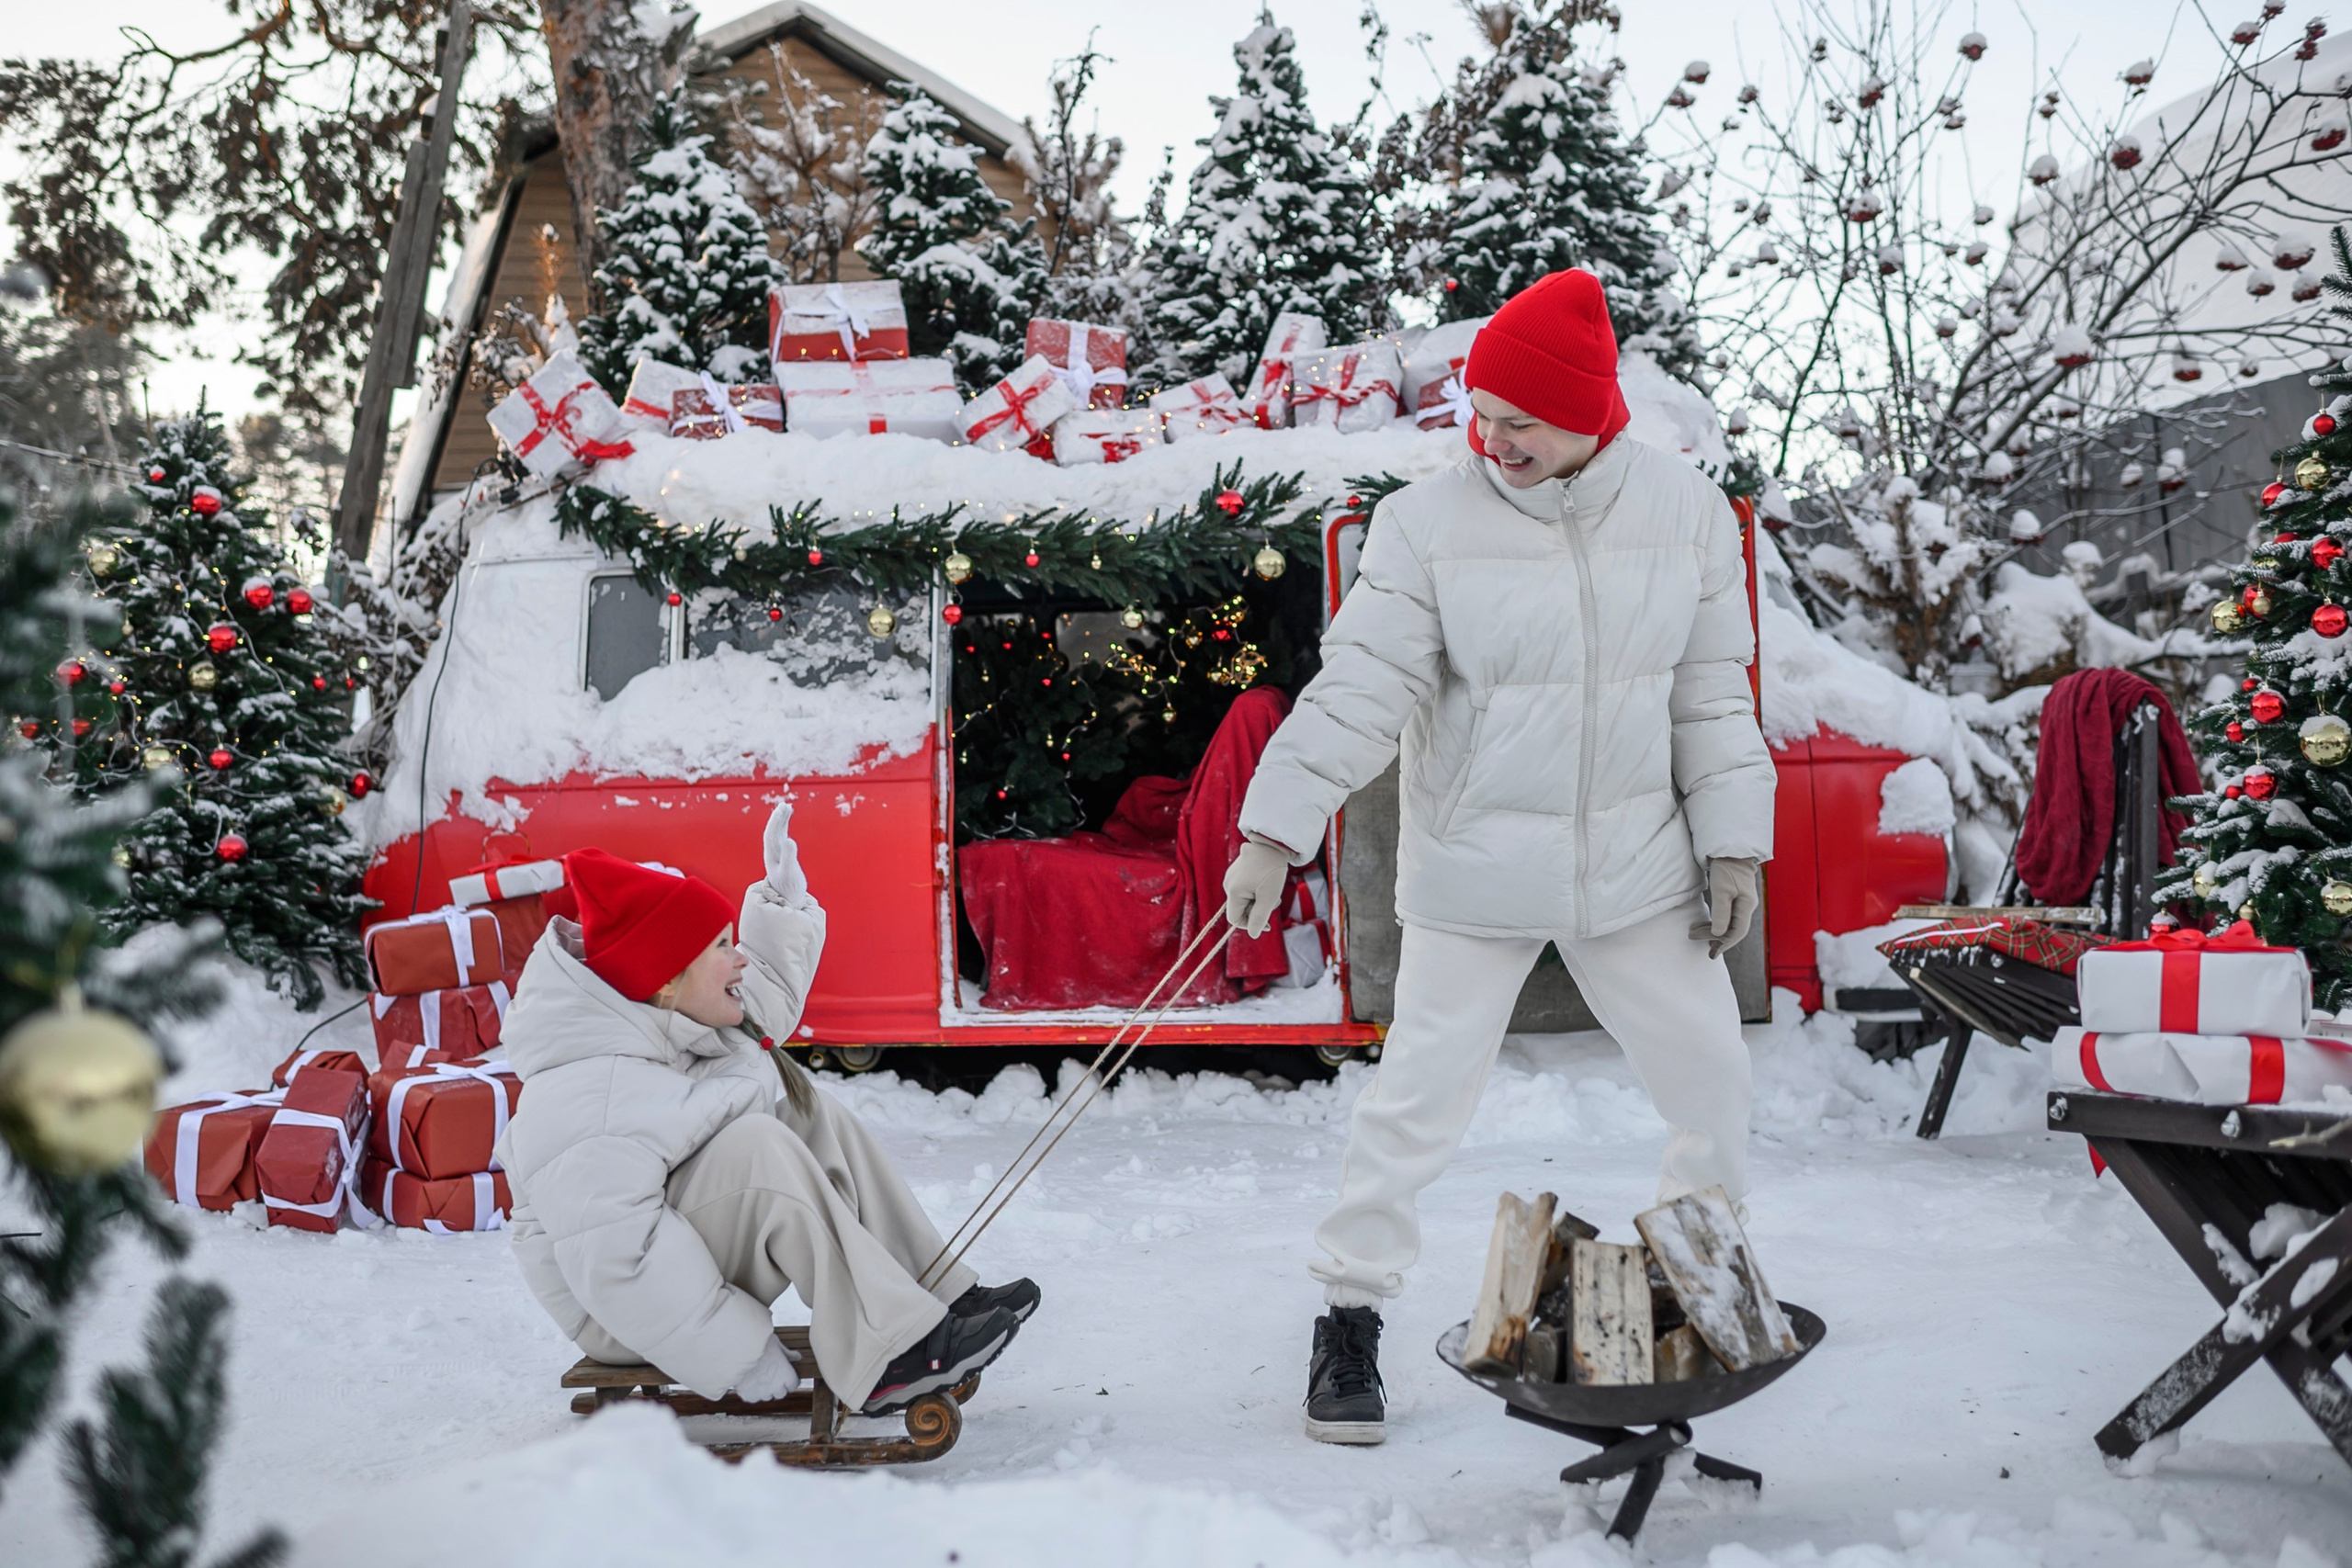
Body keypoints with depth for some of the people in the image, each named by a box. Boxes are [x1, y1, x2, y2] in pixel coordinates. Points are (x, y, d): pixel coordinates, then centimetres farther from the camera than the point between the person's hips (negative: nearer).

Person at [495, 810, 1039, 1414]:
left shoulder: (673, 1016, 0)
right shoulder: (591, 1105, -31)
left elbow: (765, 1004, 24)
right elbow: (620, 1270, -34)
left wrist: (782, 907, 18)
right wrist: (747, 1361, -30)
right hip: (626, 1315, -10)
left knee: (807, 1109, 3)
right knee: (757, 1146, -29)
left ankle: (946, 1298, 1)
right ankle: (892, 1357, -25)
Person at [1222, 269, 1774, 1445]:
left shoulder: (1683, 511, -3)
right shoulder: (1428, 523, -11)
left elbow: (1713, 691, 4)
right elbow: (1360, 687, -13)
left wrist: (1733, 846, 3)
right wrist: (1275, 832, -20)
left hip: (1636, 867, 3)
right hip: (1472, 873, -3)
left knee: (1710, 1075, 13)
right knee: (1418, 1095, -2)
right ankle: (1350, 1319, 15)